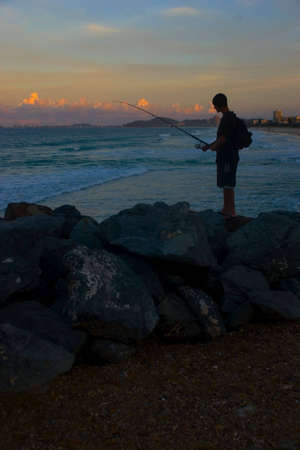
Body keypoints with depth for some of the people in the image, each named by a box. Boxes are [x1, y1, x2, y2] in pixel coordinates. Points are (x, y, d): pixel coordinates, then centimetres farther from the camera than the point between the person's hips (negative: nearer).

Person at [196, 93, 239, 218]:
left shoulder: (228, 118, -17)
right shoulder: (228, 117, 16)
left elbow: (223, 139, -19)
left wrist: (213, 147, -1)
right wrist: (208, 146, 19)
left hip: (228, 156, -10)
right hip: (225, 156, 10)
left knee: (228, 184, -7)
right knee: (224, 183, 14)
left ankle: (232, 211, -2)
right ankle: (225, 209, 22)